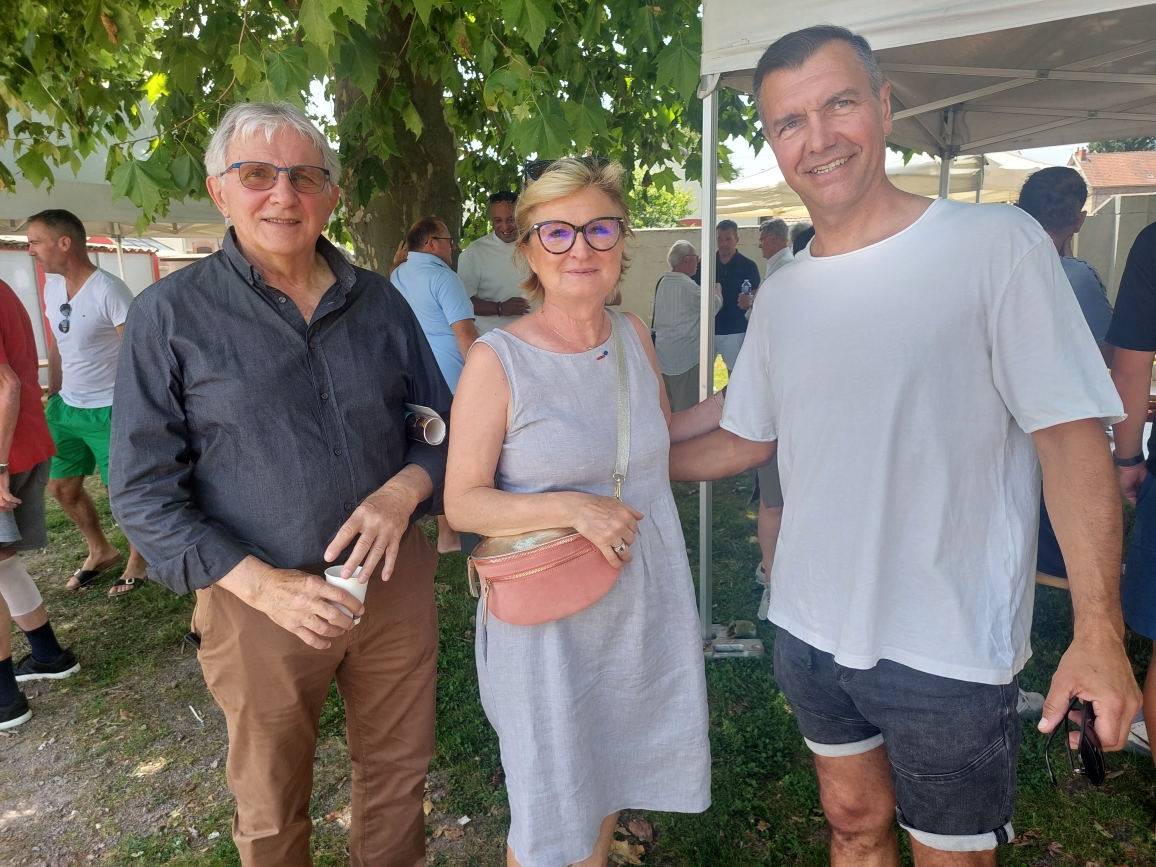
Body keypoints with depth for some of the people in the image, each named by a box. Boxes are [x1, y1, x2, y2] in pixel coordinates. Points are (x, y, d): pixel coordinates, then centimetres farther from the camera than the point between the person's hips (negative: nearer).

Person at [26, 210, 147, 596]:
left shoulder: (108, 290, -19)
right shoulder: (51, 285, 5)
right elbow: (56, 346, 15)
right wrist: (53, 397, 15)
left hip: (107, 412, -8)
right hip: (66, 407, 8)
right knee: (62, 486, 17)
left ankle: (138, 561, 24)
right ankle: (101, 551, 38)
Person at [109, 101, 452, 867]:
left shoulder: (380, 302, 2)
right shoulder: (170, 315, -7)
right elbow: (144, 492, -7)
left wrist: (404, 490, -14)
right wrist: (266, 585, -17)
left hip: (395, 581, 3)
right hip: (261, 601, -2)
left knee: (398, 774, 21)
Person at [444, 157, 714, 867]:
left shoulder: (635, 335, -1)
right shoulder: (498, 360, -17)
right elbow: (463, 501, -15)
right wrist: (571, 507, -27)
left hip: (646, 604, 5)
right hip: (549, 619, -5)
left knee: (609, 783, 26)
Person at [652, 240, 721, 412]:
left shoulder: (664, 283, 10)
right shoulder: (687, 286, -16)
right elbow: (712, 307, -8)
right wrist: (717, 293, 11)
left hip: (663, 355, 9)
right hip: (684, 358, -9)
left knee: (667, 409, 15)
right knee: (686, 410, -1)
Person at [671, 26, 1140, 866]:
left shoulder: (996, 245, -12)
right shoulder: (782, 295, 3)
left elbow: (1071, 436, -14)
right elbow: (748, 438, 13)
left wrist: (1099, 629, -20)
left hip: (949, 652, -4)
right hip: (810, 630, 5)